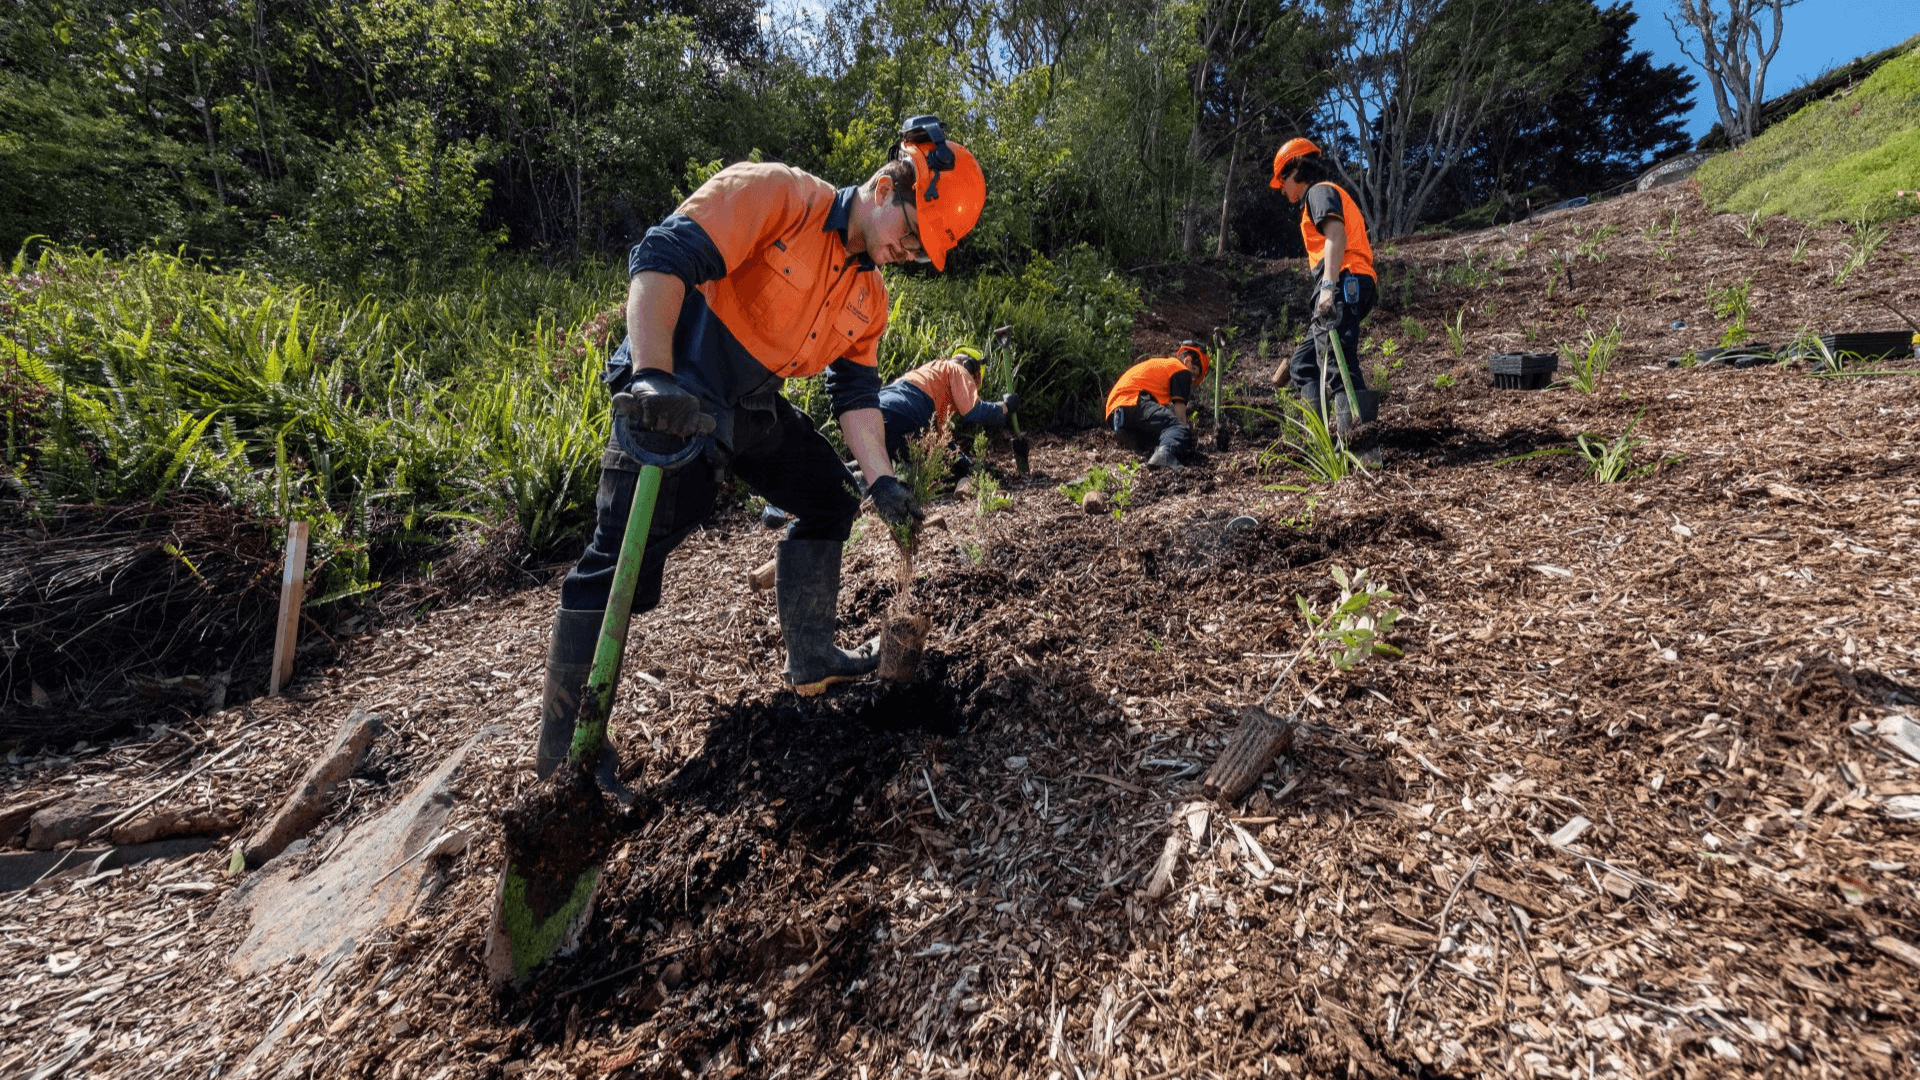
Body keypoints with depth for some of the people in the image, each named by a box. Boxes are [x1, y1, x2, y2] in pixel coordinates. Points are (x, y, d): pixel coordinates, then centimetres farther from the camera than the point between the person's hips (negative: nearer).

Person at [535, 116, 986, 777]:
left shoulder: (869, 297, 10)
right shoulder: (775, 193, -13)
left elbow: (856, 392, 7)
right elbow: (660, 256, -22)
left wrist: (880, 479, -5)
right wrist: (654, 375, -34)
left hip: (756, 409, 8)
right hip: (675, 402, -8)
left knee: (831, 502, 10)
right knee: (623, 557, -11)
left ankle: (811, 660, 23)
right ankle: (563, 746, 4)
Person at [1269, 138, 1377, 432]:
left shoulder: (1320, 191, 4)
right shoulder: (1323, 197, 33)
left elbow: (1336, 235, -15)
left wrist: (1328, 285, -27)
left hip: (1343, 284, -10)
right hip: (1346, 288, 10)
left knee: (1339, 368, -20)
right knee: (1303, 365, 11)